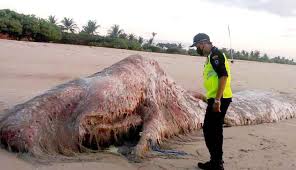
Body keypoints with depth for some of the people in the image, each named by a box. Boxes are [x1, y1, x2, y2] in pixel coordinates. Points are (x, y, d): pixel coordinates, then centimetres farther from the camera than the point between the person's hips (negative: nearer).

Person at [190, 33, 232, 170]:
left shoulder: (215, 54, -12)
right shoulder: (211, 56, 19)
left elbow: (223, 76, -22)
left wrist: (217, 100, -25)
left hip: (219, 99, -10)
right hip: (215, 99, 10)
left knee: (211, 131, -5)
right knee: (213, 130, 16)